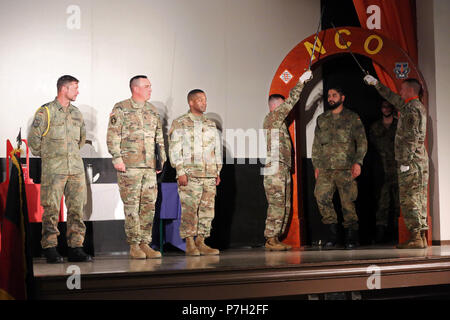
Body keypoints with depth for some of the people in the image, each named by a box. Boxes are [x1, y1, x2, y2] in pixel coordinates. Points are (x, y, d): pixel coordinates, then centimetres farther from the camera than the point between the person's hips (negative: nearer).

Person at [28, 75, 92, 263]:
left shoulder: (76, 113, 15)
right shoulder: (46, 112, -3)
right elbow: (33, 138, -1)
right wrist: (45, 155, 8)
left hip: (76, 167, 6)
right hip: (53, 169, -5)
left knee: (77, 208, 4)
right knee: (51, 208, -4)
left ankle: (75, 248, 10)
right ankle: (49, 248, 4)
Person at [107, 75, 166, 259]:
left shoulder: (153, 111, 17)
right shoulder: (121, 109, -1)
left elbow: (159, 138, 22)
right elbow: (113, 136, -7)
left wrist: (162, 159, 16)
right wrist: (117, 158, -15)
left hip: (149, 167, 6)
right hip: (129, 166, -6)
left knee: (149, 205, 5)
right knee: (132, 205, -3)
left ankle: (145, 243, 13)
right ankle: (134, 245, 4)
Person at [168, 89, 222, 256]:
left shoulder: (211, 125, 19)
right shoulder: (180, 123, 2)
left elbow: (217, 149, 21)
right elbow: (174, 149, -4)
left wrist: (218, 172, 14)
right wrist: (180, 172, -12)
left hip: (210, 175, 5)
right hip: (190, 175, -5)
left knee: (207, 209, 3)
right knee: (190, 210, -7)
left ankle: (200, 242, 10)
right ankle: (189, 244, 0)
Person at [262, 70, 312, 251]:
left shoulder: (279, 122, 23)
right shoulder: (271, 118, -4)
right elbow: (290, 102, -7)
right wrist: (301, 81, -3)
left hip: (283, 170, 10)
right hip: (274, 169, -10)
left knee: (284, 206, 8)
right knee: (277, 205, -11)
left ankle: (276, 239, 10)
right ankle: (270, 239, -8)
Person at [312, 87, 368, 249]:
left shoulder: (352, 118, 6)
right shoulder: (321, 119, 17)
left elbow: (362, 141, 1)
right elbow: (316, 144, 19)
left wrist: (358, 162, -10)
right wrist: (316, 165, 12)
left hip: (345, 168, -3)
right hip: (325, 169, 3)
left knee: (347, 202, -3)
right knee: (322, 198, -9)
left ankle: (351, 237, 9)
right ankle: (332, 233, 3)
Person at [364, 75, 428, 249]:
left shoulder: (412, 109, -11)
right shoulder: (418, 107, 19)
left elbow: (412, 137, -20)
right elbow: (392, 98, 34)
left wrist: (405, 162, -20)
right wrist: (376, 83, 40)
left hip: (412, 161, -10)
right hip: (420, 161, 10)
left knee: (409, 200, -9)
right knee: (419, 200, 8)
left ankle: (415, 238, -11)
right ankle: (422, 237, 8)